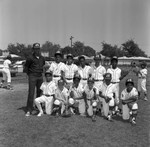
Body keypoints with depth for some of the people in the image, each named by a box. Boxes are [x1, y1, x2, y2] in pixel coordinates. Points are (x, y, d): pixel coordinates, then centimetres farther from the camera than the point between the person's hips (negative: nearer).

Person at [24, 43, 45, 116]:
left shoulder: (42, 58, 8)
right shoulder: (30, 58, -7)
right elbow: (25, 67, 0)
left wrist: (41, 71, 13)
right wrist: (29, 74, 0)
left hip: (40, 76, 5)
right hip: (32, 77, -5)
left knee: (39, 92, 10)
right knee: (31, 93, -7)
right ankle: (29, 110, -1)